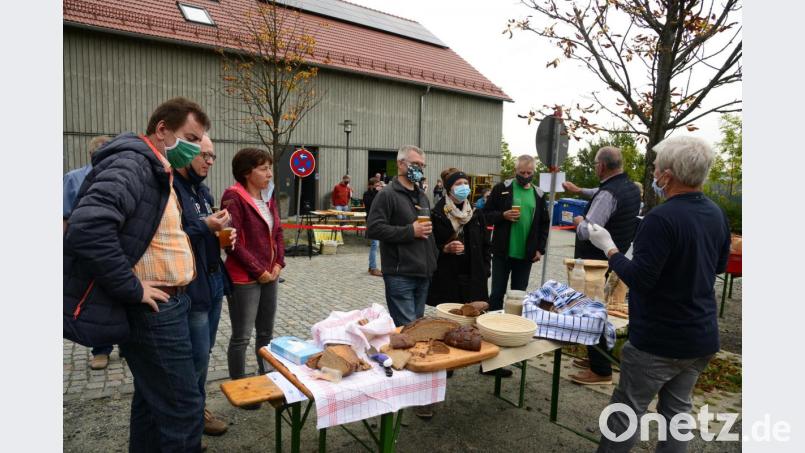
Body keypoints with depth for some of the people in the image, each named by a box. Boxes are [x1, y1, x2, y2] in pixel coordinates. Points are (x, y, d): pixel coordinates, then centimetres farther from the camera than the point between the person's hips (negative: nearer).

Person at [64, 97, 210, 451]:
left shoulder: (154, 169, 14)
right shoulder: (133, 163, -18)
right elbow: (88, 227, -32)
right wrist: (132, 289, -24)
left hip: (163, 305, 10)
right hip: (153, 309, -10)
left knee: (153, 401, 21)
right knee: (182, 410, -3)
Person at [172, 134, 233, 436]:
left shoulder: (202, 189, 15)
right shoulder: (169, 187, -16)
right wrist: (204, 226, -24)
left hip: (213, 281, 9)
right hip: (190, 287, -9)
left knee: (203, 353, 19)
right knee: (197, 357, 4)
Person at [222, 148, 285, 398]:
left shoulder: (268, 196, 10)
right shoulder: (234, 197, -14)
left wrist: (278, 263, 1)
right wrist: (258, 270, -15)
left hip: (269, 275, 8)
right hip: (244, 278, -7)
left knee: (266, 332, 18)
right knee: (242, 337, 5)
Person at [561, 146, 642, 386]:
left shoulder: (608, 194, -23)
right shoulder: (632, 188, 9)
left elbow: (587, 232, -28)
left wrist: (579, 221, -7)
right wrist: (579, 191, 36)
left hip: (594, 263, -10)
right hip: (614, 258, 10)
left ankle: (601, 371, 7)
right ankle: (597, 359, 33)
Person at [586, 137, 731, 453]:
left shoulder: (661, 218, -24)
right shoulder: (717, 214, 3)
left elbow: (639, 279, -24)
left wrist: (609, 248, -13)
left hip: (658, 340, -8)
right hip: (702, 336, 8)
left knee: (627, 410, 6)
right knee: (677, 409, 19)